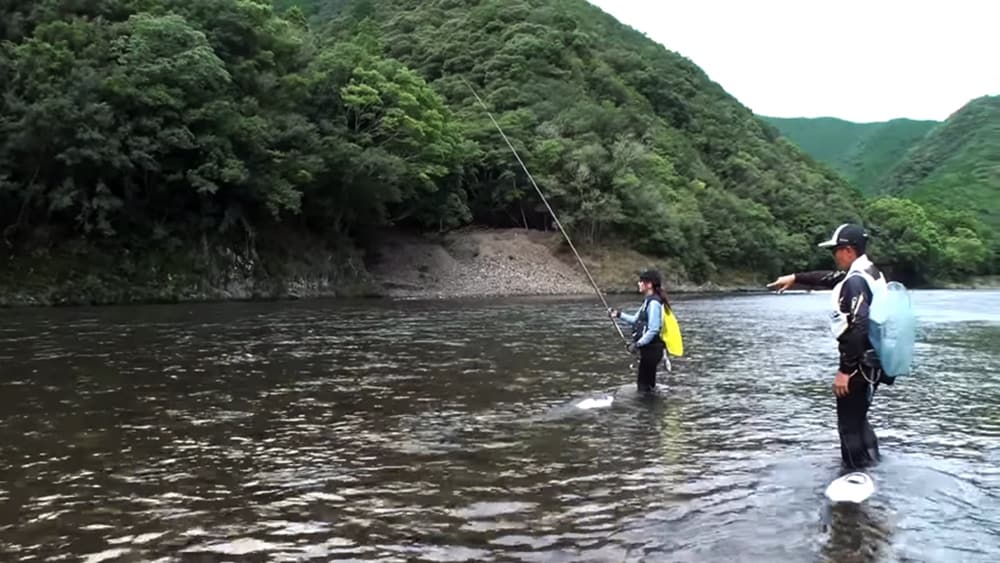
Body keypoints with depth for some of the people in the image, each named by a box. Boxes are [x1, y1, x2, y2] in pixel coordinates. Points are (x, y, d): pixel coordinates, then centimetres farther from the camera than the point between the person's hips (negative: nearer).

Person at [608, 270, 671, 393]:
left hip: (651, 348, -10)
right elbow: (637, 320, 20)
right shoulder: (649, 300, 12)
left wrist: (637, 344, -20)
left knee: (644, 384, -2)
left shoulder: (654, 303, -19)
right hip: (648, 347, 10)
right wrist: (619, 314, 12)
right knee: (646, 382, 18)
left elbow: (654, 330, -23)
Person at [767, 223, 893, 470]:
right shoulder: (868, 272, 10)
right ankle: (870, 465, 30)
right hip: (872, 360, 10)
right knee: (857, 418, 22)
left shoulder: (856, 281, -20)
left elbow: (857, 329, -27)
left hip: (860, 363, -10)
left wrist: (845, 370, -26)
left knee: (849, 424, 0)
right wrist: (795, 278, 31)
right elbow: (828, 279, 27)